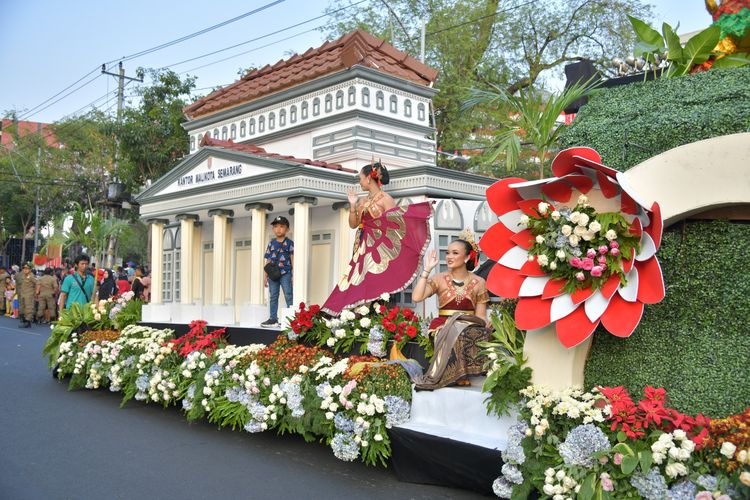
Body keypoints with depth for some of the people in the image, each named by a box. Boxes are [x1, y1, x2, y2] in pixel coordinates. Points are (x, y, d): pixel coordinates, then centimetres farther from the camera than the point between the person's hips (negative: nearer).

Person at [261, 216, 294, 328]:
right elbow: (268, 261, 12)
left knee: (288, 296, -4)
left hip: (285, 273, -4)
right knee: (273, 297, 7)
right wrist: (265, 276, 8)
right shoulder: (271, 243, 11)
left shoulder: (289, 243, 0)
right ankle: (273, 319, 13)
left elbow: (293, 259, -2)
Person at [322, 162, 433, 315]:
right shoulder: (363, 201, 15)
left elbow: (395, 224, -10)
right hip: (364, 251, 7)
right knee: (360, 287, 2)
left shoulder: (385, 199, -5)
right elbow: (353, 224, 13)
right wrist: (353, 205, 4)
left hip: (379, 250, -7)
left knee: (376, 287, -10)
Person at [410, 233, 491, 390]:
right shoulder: (439, 279, 7)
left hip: (469, 328, 1)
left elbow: (481, 317, 4)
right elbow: (416, 297, -10)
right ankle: (458, 375, -23)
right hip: (443, 328, -1)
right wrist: (427, 270, -8)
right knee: (455, 331, -36)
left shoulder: (478, 283, 7)